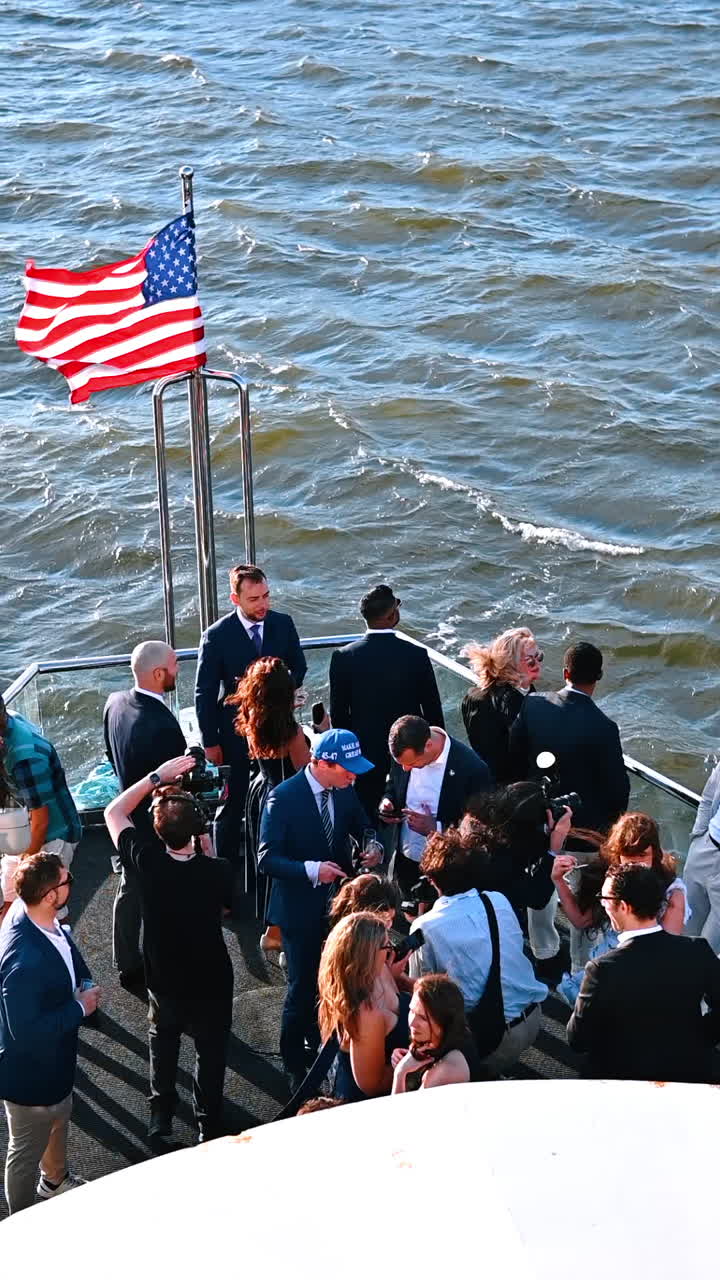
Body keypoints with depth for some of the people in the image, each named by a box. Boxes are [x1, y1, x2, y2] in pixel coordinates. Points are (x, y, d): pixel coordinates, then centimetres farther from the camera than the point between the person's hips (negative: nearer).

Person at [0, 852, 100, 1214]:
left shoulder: (32, 912, -14)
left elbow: (70, 958, 8)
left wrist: (83, 985, -9)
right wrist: (80, 1008, -25)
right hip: (30, 1071, -9)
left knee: (59, 1118, 33)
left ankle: (55, 1181, 60)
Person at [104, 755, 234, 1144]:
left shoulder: (148, 863, -28)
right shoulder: (217, 871, -29)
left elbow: (113, 812, -11)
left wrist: (156, 777, -14)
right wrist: (206, 851, -8)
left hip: (164, 981, 1)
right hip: (211, 982, -1)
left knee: (163, 1039, 30)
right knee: (211, 1050, 22)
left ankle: (161, 1116, 39)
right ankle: (208, 1124, 36)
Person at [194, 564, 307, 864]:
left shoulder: (283, 624, -3)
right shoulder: (217, 636, -14)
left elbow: (298, 668, 9)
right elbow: (204, 693, -8)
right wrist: (210, 742, -8)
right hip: (236, 733, -3)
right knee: (232, 804, 7)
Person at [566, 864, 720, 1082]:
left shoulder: (603, 970, -26)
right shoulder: (698, 951, -16)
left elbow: (577, 1040, -14)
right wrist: (694, 1044, 10)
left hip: (623, 1080, -4)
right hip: (690, 1075, 4)